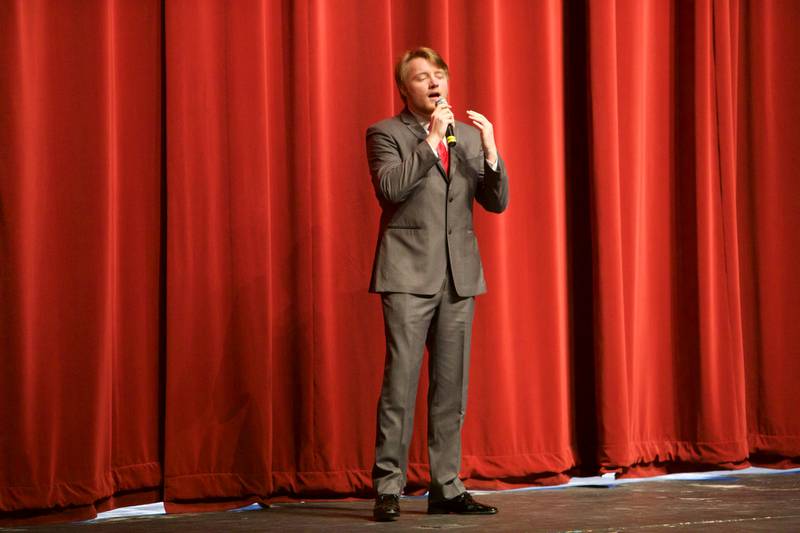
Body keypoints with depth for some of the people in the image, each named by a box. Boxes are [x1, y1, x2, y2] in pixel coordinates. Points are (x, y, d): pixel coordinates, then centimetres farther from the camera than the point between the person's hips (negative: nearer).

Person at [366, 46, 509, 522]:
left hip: (459, 275, 5)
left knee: (451, 386, 6)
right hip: (409, 273, -5)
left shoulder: (469, 136, 16)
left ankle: (447, 488, 11)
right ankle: (388, 488, -3)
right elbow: (389, 187, -14)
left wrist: (490, 150, -6)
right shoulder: (385, 133, 3)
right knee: (401, 381, -8)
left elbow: (497, 202, 9)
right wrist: (432, 139, -14)